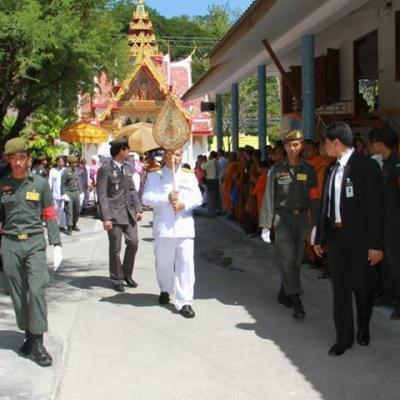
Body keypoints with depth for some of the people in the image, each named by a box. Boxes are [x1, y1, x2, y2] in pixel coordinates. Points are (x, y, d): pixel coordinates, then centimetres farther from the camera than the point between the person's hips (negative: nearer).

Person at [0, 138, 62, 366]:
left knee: (37, 290, -10)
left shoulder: (41, 184, 3)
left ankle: (38, 342, -5)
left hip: (35, 242, -2)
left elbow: (50, 215, 5)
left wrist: (57, 243, 0)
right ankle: (28, 335, 19)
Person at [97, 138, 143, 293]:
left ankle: (127, 274, 24)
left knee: (133, 243, 5)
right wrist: (106, 218, -17)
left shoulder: (127, 168, 13)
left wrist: (138, 209, 6)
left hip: (129, 212, 6)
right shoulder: (105, 170, -9)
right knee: (115, 248, 4)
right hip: (114, 214, -6)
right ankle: (116, 279, 17)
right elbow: (102, 195, -12)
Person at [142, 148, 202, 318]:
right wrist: (166, 199, -16)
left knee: (185, 264, -5)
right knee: (163, 263, 10)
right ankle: (165, 290, 37)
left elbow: (197, 198, 4)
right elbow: (146, 198, -3)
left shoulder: (189, 175, 11)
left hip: (184, 227, 1)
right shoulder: (154, 176, 7)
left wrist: (184, 204, -15)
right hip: (163, 228, 0)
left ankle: (184, 302, -1)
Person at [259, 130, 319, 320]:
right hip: (282, 217, -2)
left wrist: (316, 225, 0)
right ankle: (297, 302, -7)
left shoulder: (308, 170, 6)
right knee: (287, 259, -8)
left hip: (301, 218, 3)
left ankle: (284, 294, 25)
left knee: (296, 260, 8)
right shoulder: (276, 169, 1)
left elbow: (314, 199, 5)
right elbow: (269, 197, 0)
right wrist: (266, 225, -5)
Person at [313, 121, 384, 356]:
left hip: (359, 238, -5)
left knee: (362, 286, 7)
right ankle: (344, 338, 19)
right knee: (340, 289, 8)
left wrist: (376, 244, -16)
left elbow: (376, 207, -13)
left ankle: (364, 327, 33)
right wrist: (319, 237, 11)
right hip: (335, 237, 5)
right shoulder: (332, 170, 9)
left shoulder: (367, 166, -10)